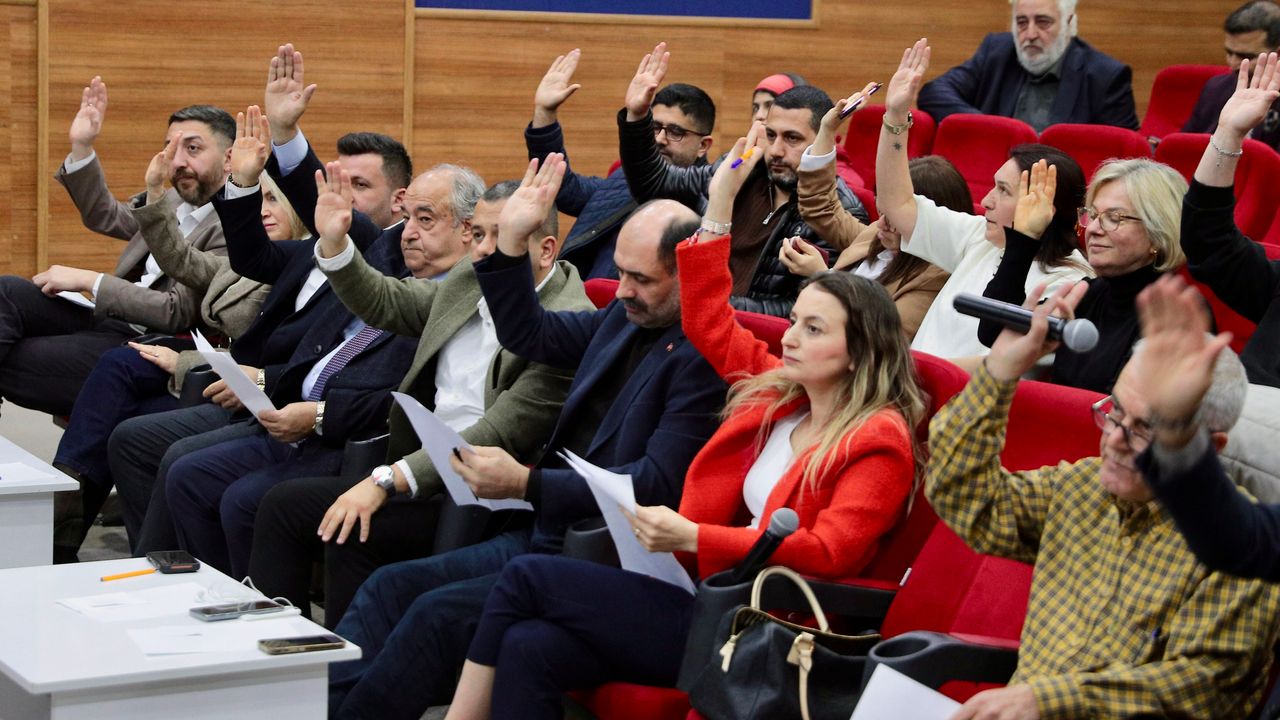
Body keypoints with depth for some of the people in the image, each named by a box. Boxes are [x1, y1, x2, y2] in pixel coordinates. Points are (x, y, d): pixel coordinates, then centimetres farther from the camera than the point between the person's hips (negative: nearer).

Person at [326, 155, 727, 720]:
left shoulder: (708, 353, -17)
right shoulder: (629, 315, 12)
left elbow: (657, 485, -21)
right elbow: (528, 335, 26)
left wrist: (527, 484, -22)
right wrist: (511, 239, 13)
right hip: (540, 535, 9)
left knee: (439, 611, -23)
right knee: (390, 586, -1)